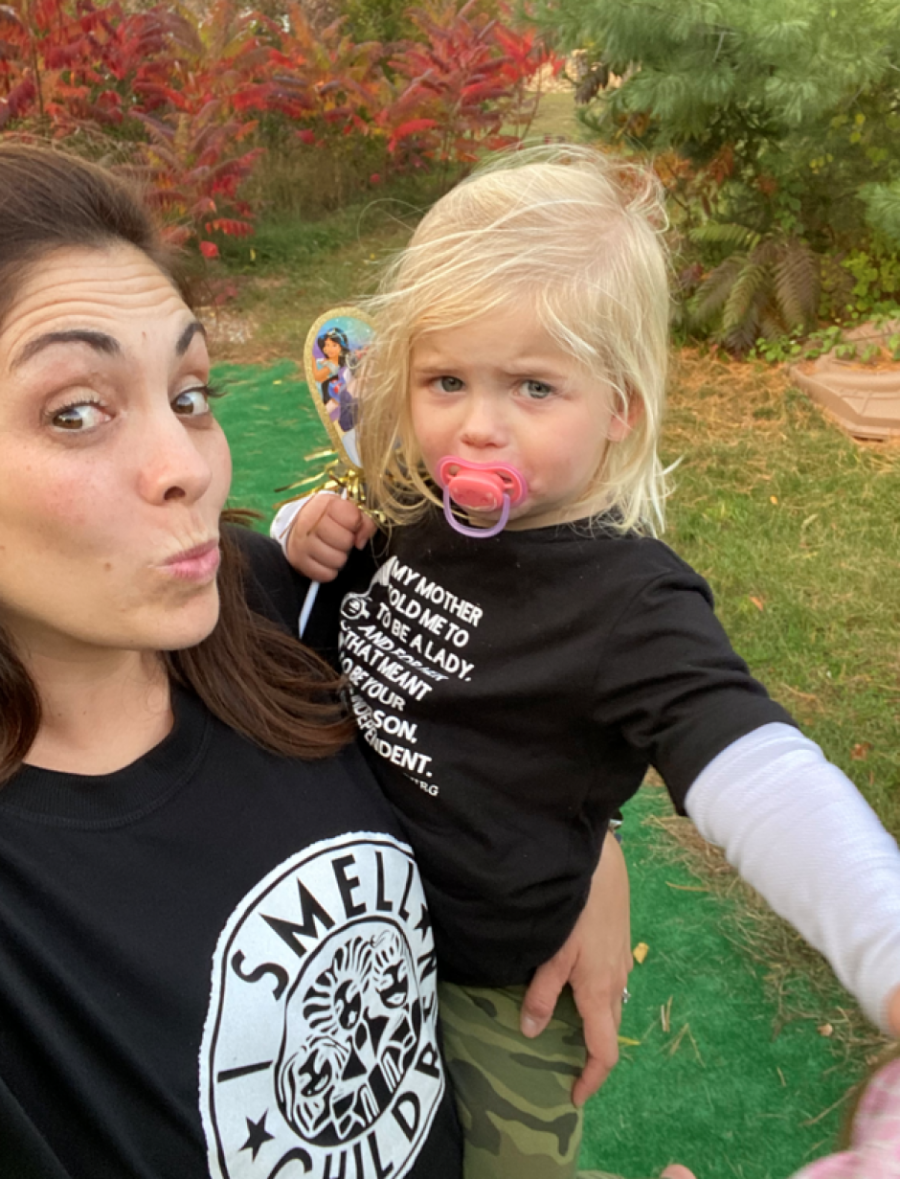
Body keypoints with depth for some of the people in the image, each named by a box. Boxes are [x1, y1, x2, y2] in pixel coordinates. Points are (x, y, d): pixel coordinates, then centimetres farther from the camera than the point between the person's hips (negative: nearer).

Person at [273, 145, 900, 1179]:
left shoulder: (629, 604, -27)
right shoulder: (411, 515, -9)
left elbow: (757, 778, -39)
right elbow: (322, 628, 10)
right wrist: (303, 535, -13)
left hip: (493, 998, -5)